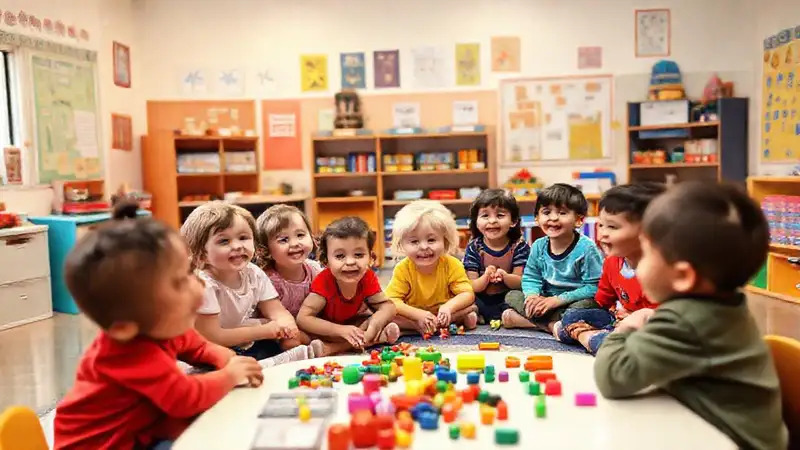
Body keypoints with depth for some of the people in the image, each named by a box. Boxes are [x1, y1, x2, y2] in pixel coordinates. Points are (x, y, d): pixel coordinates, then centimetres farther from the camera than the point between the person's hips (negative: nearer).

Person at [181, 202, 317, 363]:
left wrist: (286, 325, -26)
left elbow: (277, 311, -1)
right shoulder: (203, 284, -25)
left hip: (246, 346, 5)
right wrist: (264, 330, -20)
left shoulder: (254, 273, -6)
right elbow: (212, 338, -23)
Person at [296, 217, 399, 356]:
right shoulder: (324, 282, -31)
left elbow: (387, 306, -19)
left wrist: (374, 324, -42)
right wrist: (341, 330, -45)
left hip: (353, 323, 3)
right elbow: (303, 318, -36)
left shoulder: (368, 278, -19)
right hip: (327, 329, -2)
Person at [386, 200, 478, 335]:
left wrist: (448, 307, -40)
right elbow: (392, 301, -23)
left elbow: (468, 294, -19)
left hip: (443, 313, 0)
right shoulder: (402, 269, -18)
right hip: (413, 316, 0)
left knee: (472, 308, -22)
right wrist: (419, 314, -38)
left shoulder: (452, 265, -17)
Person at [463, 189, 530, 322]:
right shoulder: (474, 247, -1)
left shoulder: (519, 246, -1)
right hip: (482, 302, 0)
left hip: (509, 300, 0)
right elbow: (473, 287, -5)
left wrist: (505, 276, -29)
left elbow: (519, 283, -5)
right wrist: (485, 278, -28)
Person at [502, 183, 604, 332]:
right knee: (512, 296, -9)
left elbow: (593, 287, -21)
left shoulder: (586, 248, -18)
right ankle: (552, 324, -23)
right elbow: (530, 277, 3)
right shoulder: (538, 246, -2)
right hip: (547, 299, 5)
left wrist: (557, 300, -24)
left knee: (586, 304, -36)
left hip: (574, 302, -5)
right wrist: (532, 295, -21)